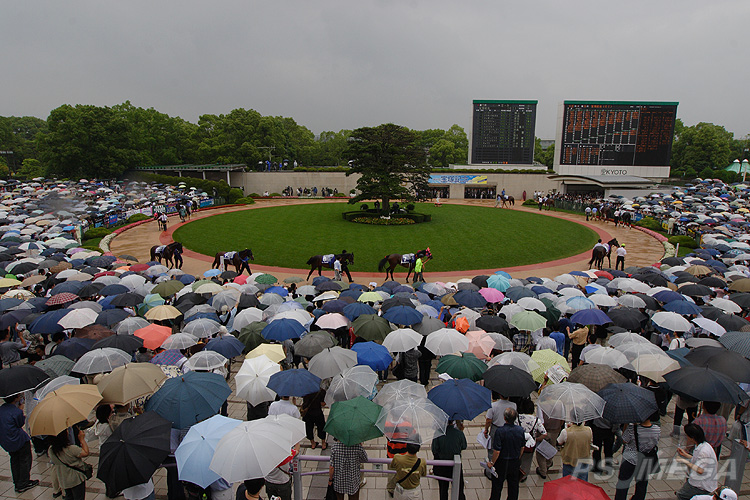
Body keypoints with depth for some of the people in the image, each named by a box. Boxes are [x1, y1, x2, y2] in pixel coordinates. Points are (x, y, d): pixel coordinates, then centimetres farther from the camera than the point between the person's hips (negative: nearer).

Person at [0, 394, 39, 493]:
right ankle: (23, 484, 11)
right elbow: (21, 424, -8)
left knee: (14, 460, 21)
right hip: (19, 440, -8)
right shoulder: (17, 412, -25)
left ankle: (17, 483, 31)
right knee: (25, 460, 7)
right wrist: (21, 410, -5)